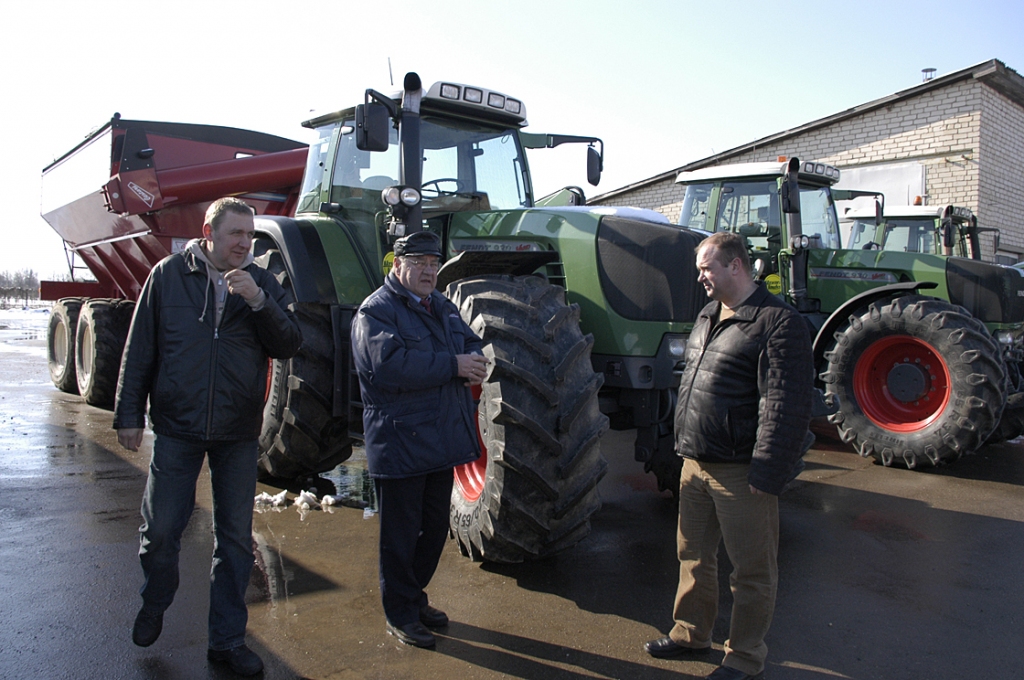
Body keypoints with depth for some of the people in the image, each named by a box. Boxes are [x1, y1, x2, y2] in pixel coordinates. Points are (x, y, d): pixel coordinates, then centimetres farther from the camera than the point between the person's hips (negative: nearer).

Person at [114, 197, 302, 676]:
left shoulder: (261, 283, 2)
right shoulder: (168, 275, -1)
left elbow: (289, 346, -7)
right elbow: (139, 350, 2)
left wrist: (259, 301, -21)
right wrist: (129, 414, 1)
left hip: (238, 435, 1)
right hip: (177, 428, -1)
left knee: (236, 538, 8)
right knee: (160, 530, 5)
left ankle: (227, 639, 23)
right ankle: (154, 606, 37)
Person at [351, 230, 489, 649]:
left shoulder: (443, 307, 16)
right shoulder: (375, 311, -11)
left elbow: (471, 344, 16)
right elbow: (389, 363, -27)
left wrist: (476, 363, -10)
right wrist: (453, 365, -24)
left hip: (443, 440, 8)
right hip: (399, 446, -8)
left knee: (435, 529, 19)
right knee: (401, 533, 5)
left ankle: (415, 596, 38)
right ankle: (400, 614, 22)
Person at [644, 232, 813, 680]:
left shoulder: (778, 323, -14)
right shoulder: (708, 317, 13)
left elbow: (785, 408, -18)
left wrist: (767, 475, -20)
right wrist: (683, 442, 19)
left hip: (740, 470, -8)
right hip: (695, 462, 8)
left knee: (751, 570, 8)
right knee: (693, 555, 19)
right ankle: (691, 636, 37)